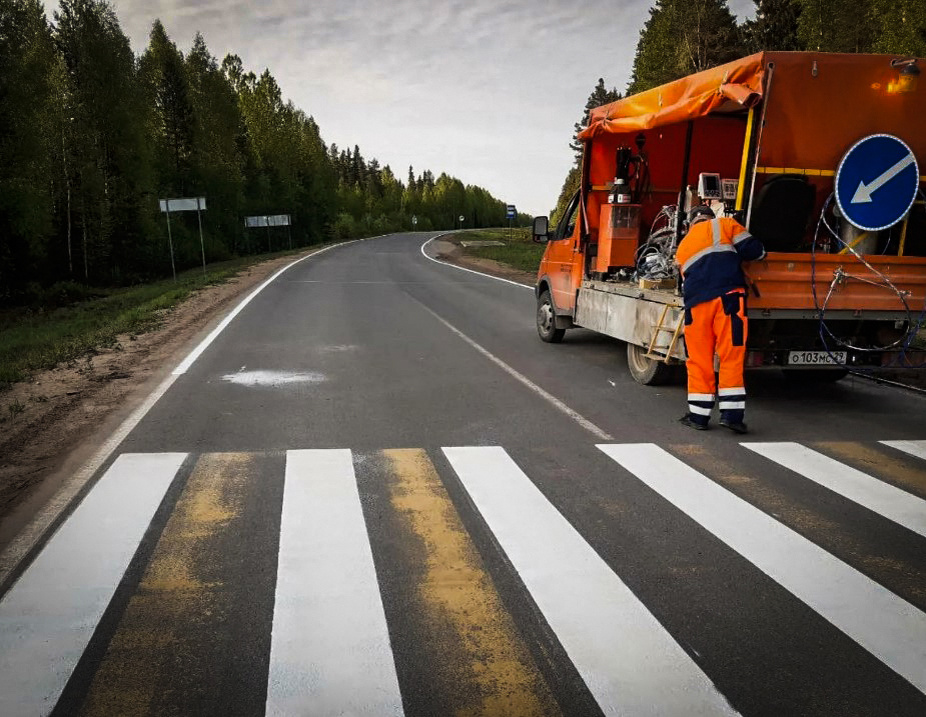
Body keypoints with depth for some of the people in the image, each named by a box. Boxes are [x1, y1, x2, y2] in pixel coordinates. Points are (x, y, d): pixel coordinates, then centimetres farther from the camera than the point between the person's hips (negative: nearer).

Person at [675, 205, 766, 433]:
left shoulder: (682, 247, 29)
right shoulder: (723, 224, 15)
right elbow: (752, 249, 6)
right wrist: (760, 253, 27)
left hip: (696, 303, 4)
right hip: (727, 297, -4)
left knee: (699, 359, 10)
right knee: (731, 356, -2)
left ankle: (698, 415, 14)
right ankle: (731, 414, -5)